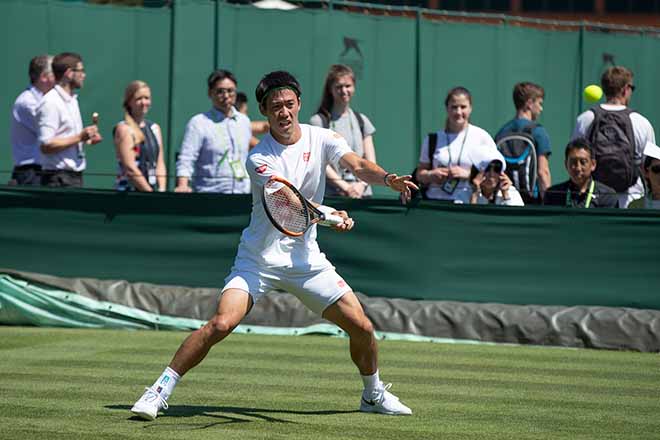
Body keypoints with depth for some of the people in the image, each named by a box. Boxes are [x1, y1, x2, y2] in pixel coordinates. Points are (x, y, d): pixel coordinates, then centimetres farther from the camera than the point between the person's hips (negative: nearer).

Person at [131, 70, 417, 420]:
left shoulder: (321, 138, 0)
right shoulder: (258, 158, -14)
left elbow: (358, 165, -15)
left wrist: (387, 178, -38)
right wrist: (332, 215, -46)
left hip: (305, 257, 4)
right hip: (259, 258, -4)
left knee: (361, 327, -1)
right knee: (221, 324, -22)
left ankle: (374, 395, 25)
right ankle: (160, 391, -11)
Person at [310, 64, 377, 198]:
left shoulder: (362, 121, 17)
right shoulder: (318, 121, 4)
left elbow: (370, 162, 13)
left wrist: (362, 184, -7)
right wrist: (345, 186, -15)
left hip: (362, 193, 3)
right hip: (331, 193, -3)